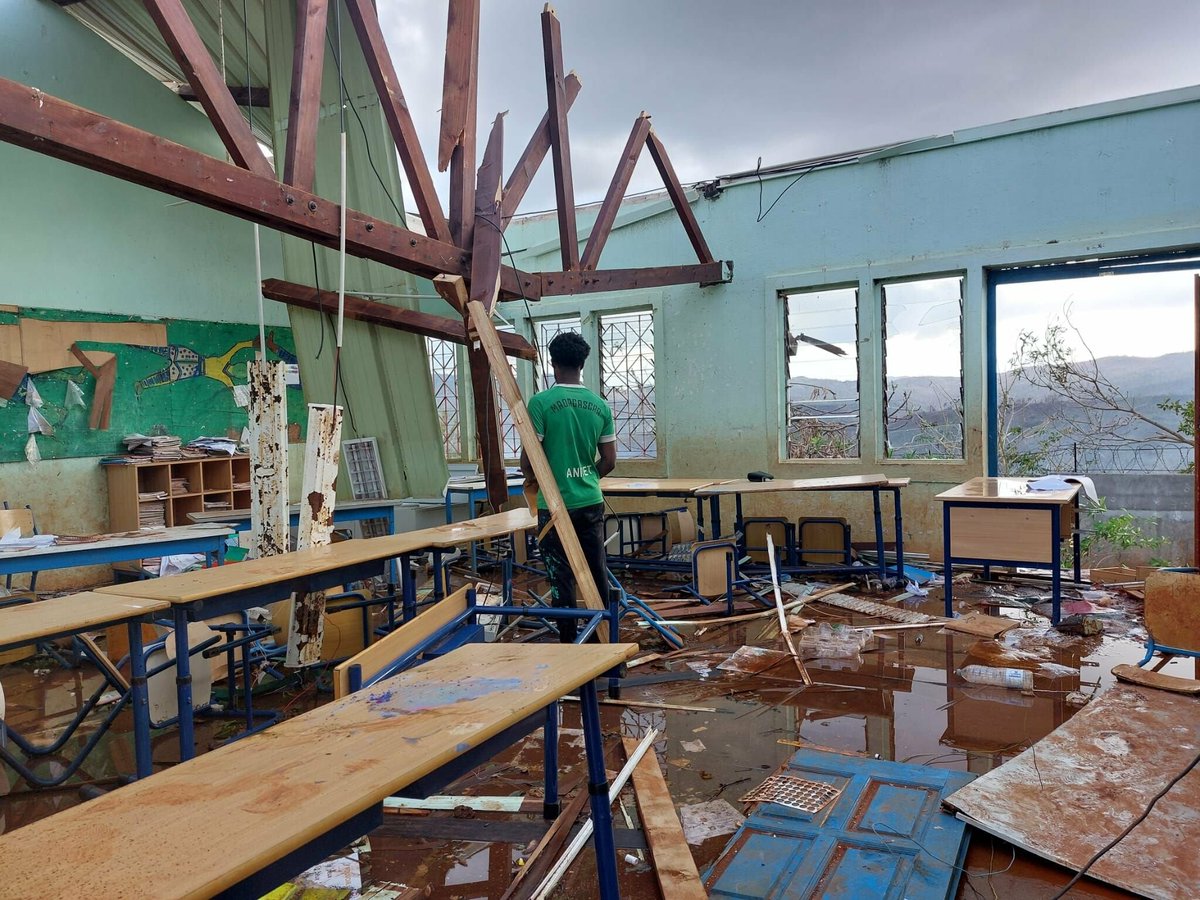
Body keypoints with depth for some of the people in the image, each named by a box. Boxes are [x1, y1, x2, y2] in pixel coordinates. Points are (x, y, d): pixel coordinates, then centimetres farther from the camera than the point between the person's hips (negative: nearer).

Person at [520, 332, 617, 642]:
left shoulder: (541, 402, -12)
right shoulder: (600, 405, 2)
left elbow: (528, 459, -12)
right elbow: (609, 460, 6)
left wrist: (531, 477, 10)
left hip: (555, 504, -4)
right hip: (591, 502, 5)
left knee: (561, 577, 5)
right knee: (597, 571, 14)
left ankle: (568, 641, 12)